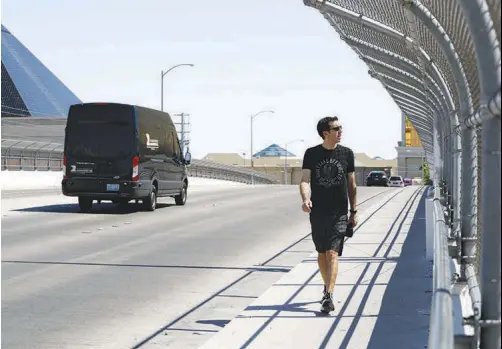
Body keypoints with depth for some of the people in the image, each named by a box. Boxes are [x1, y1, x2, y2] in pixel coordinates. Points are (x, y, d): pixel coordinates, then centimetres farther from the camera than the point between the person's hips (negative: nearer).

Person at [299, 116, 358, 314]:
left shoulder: (346, 153, 3)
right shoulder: (312, 153, 0)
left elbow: (352, 184, 9)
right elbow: (305, 180, -7)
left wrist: (354, 212, 10)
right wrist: (305, 199, -27)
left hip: (339, 213, -1)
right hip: (317, 212, 1)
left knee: (332, 253, -12)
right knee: (321, 253, 13)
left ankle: (328, 296, -17)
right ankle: (327, 287, 33)